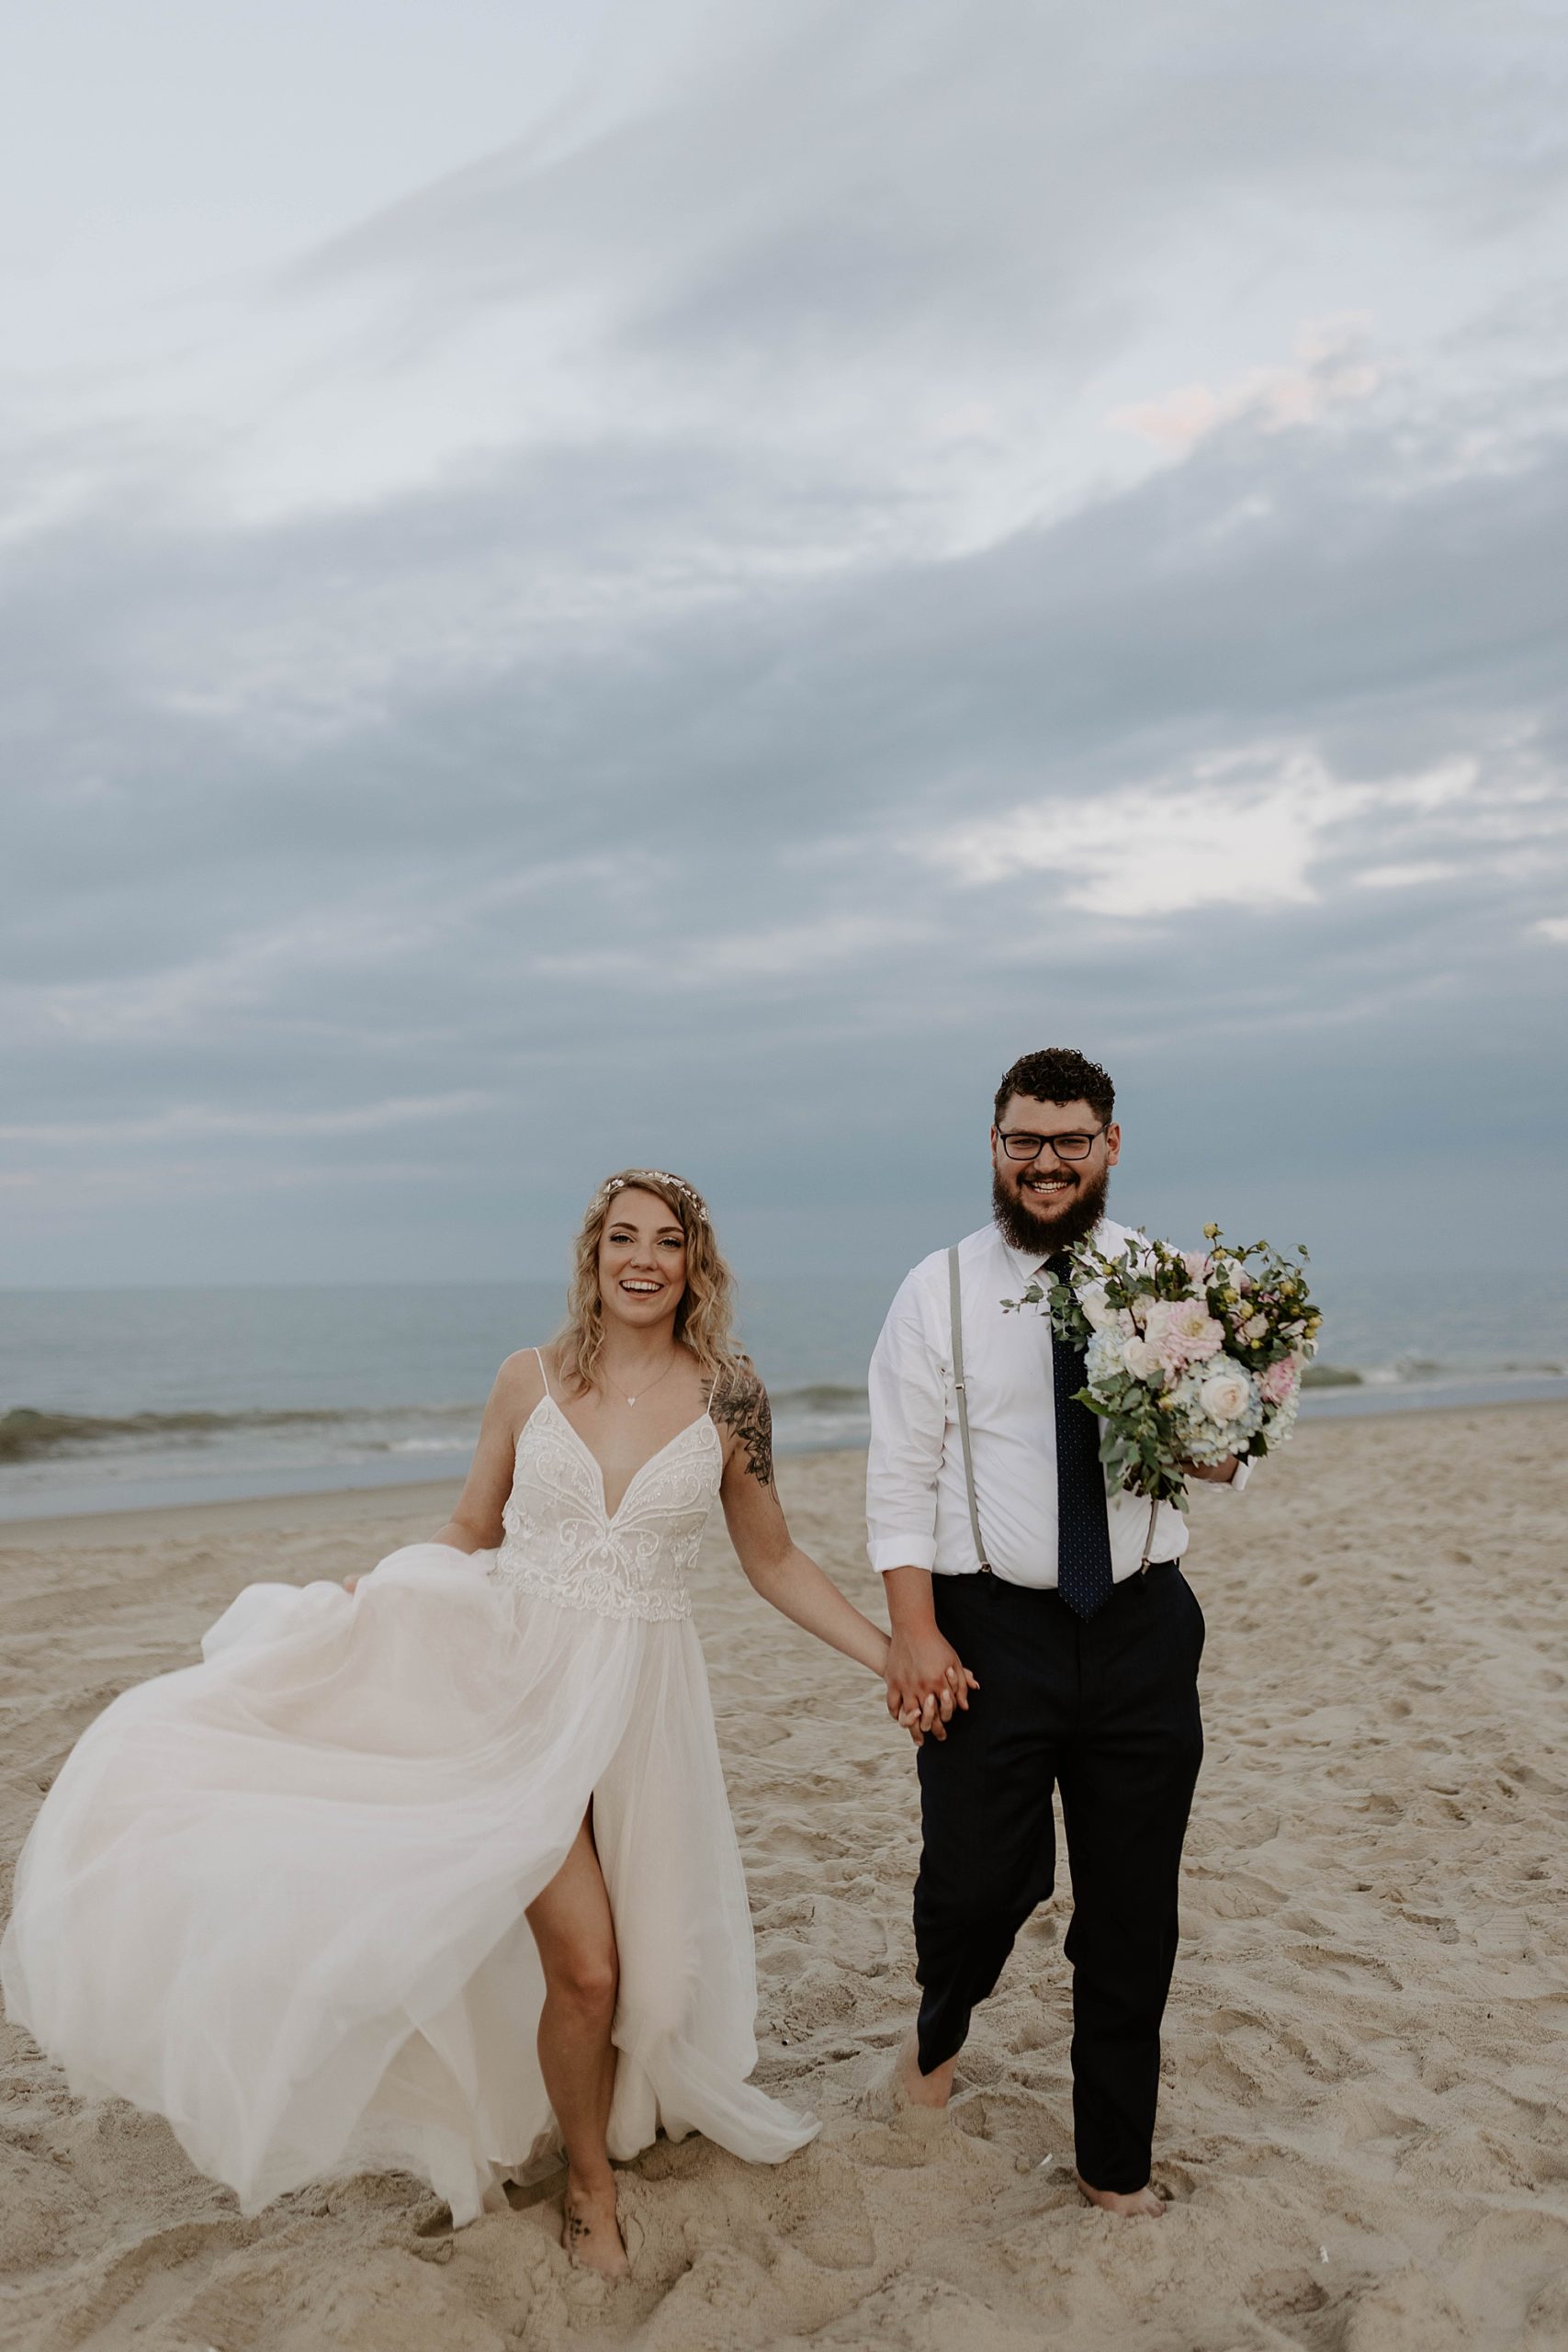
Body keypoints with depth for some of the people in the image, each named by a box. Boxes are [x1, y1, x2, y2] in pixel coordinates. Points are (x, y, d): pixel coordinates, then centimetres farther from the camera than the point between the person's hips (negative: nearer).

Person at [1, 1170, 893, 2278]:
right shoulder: (530, 1379, -1)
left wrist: (896, 1655, 2)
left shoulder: (728, 1397, -2)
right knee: (583, 1964, -5)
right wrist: (338, 1611, 3)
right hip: (522, 1683, -1)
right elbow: (468, 1537, 10)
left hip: (642, 1698, 1)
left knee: (649, 1952, 6)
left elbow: (775, 1562, 7)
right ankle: (589, 2184, 25)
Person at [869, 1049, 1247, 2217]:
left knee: (1135, 1913, 11)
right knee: (980, 1878, -4)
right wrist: (915, 1632, -11)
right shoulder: (941, 1290, -2)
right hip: (990, 1629, -2)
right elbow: (901, 1475, -4)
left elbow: (1228, 1456, 6)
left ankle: (1117, 2167, 33)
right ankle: (940, 2029, 34)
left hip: (1143, 1627, 2)